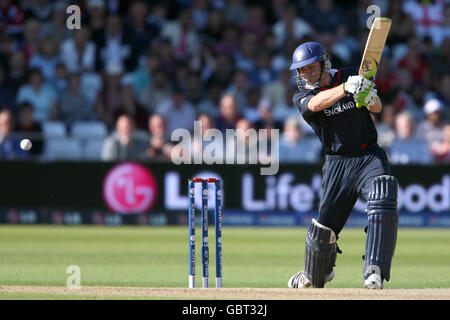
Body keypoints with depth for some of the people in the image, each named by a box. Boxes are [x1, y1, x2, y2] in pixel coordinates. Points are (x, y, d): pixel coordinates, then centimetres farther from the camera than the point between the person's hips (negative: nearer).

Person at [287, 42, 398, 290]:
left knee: (382, 202, -26)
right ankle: (314, 276, 29)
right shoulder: (302, 97, 1)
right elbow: (316, 103, -23)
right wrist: (346, 88, -40)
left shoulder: (350, 77, 5)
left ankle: (374, 271, -29)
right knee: (324, 223, 2)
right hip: (337, 163, 1)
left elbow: (377, 108, -3)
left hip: (370, 156, -1)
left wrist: (369, 97, -28)